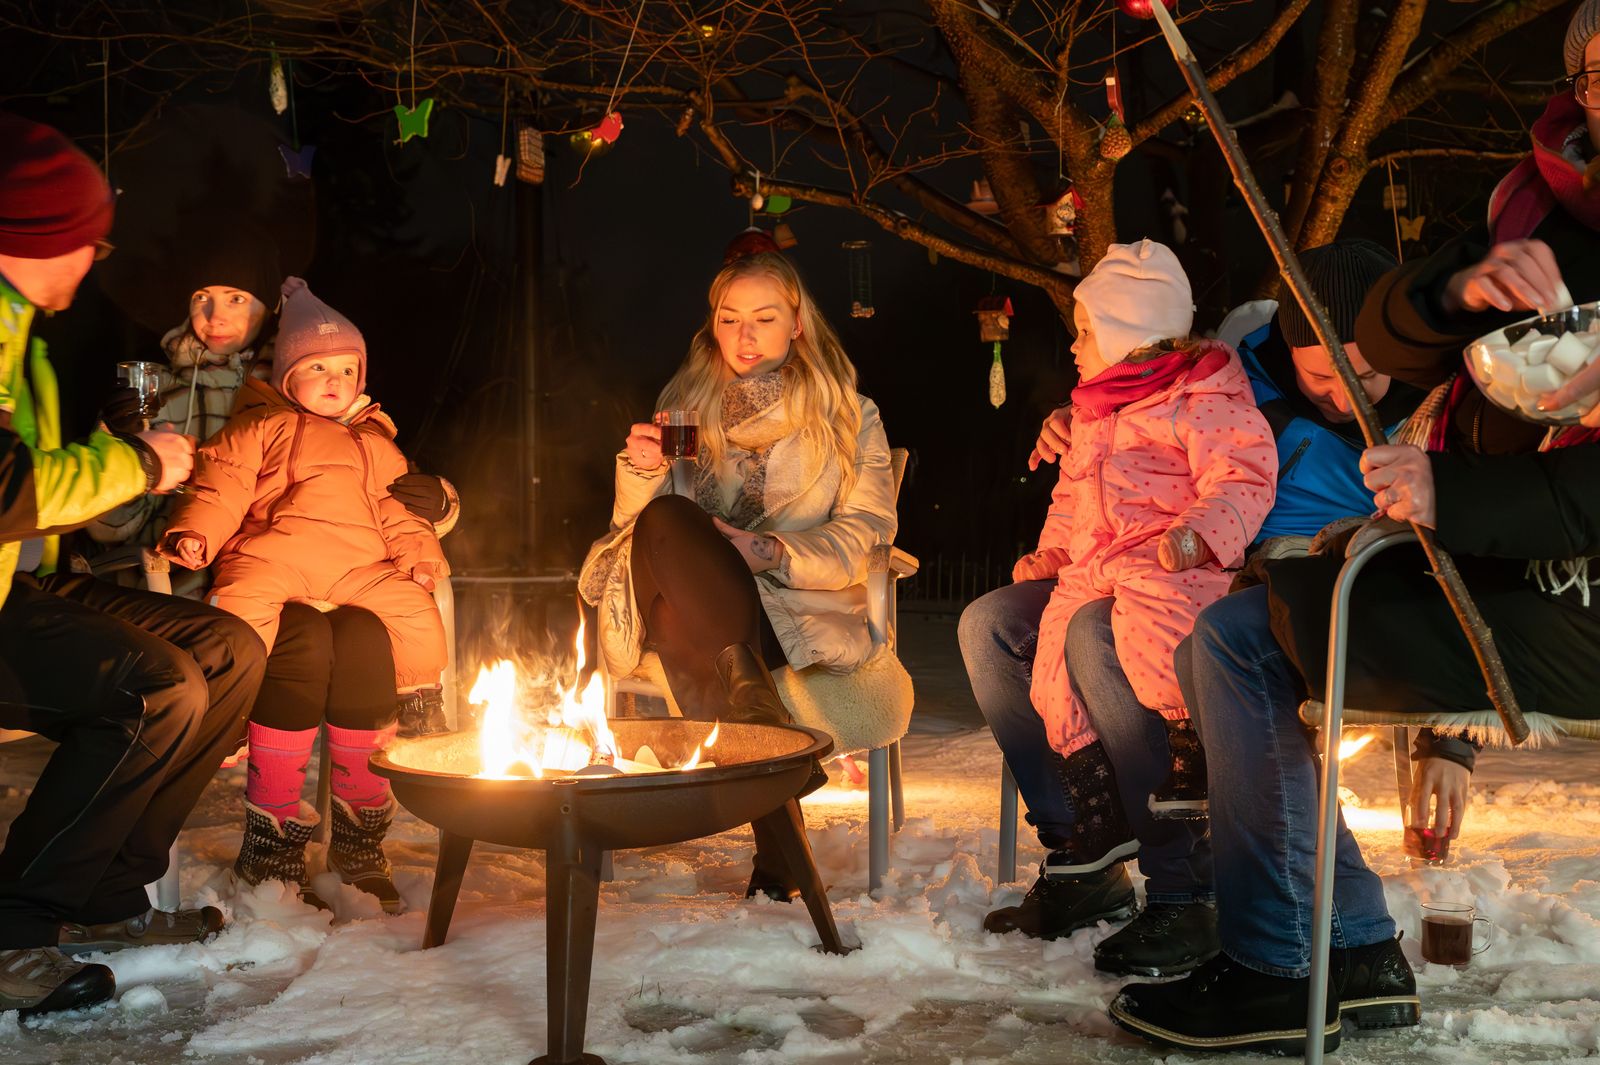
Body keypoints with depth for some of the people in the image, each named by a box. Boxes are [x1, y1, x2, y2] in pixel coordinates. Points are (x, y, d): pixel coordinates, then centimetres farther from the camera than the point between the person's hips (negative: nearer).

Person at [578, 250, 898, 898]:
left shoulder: (850, 416, 13)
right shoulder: (685, 404, 20)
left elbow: (864, 532, 2)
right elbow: (634, 523, 15)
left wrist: (773, 551, -16)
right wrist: (641, 473, -9)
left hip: (793, 605, -2)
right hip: (680, 608, 3)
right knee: (665, 520, -33)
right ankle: (764, 735, -43)